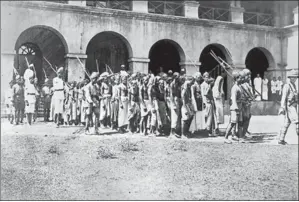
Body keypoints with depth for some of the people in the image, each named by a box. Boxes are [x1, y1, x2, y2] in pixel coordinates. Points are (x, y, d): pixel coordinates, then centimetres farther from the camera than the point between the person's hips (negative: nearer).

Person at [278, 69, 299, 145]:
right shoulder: (287, 86, -10)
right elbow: (284, 97, -17)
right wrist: (282, 107, -23)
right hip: (289, 106, -8)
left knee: (287, 123, 9)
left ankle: (281, 140, 12)